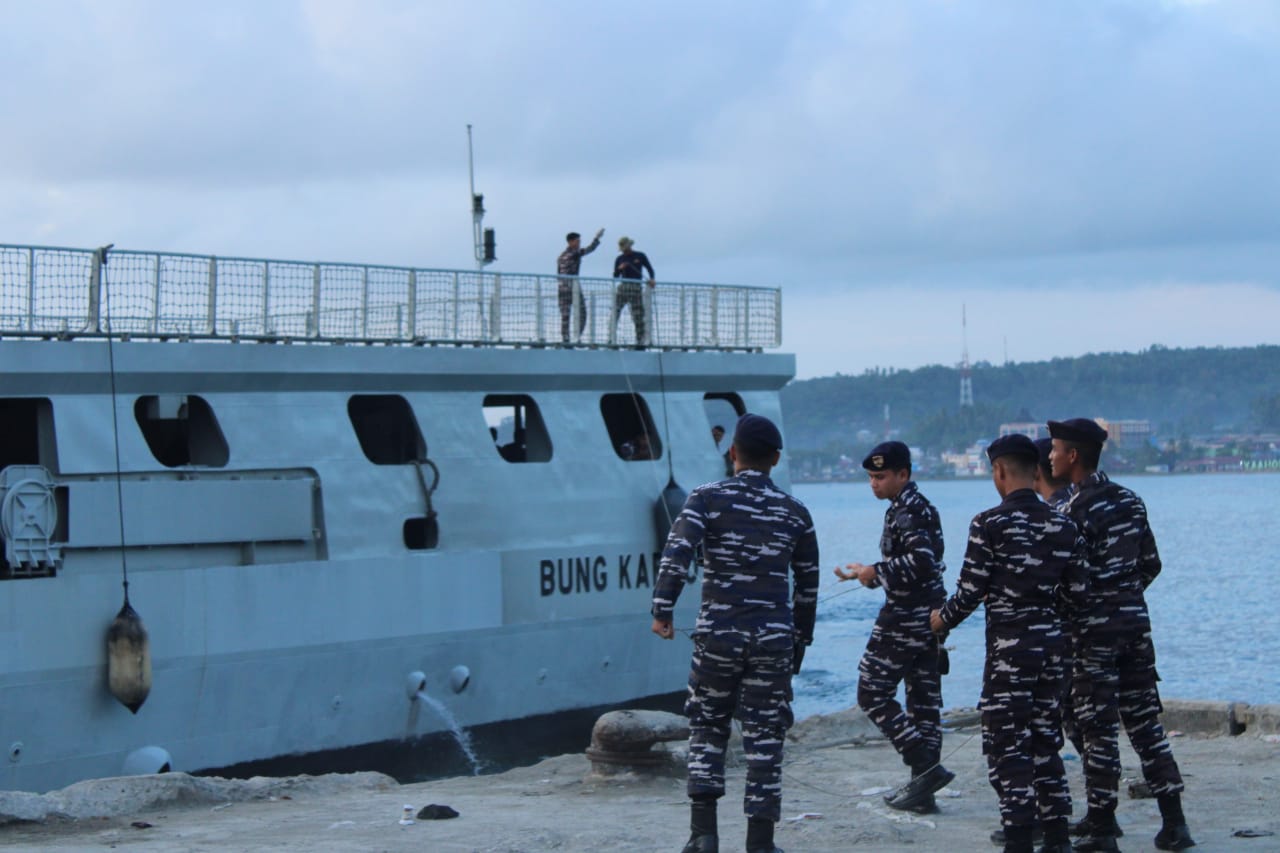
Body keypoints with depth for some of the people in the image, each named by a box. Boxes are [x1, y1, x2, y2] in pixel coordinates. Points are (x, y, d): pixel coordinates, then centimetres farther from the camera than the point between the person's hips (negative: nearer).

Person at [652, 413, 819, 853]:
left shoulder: (709, 498, 0)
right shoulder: (794, 511, 8)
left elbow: (676, 552, -16)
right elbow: (808, 583, 13)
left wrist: (662, 610, -16)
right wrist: (801, 639, 22)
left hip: (718, 633, -1)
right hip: (774, 636, 1)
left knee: (707, 728, 13)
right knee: (765, 737, 5)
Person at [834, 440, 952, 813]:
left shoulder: (906, 512, -15)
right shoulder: (922, 507, 16)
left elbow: (921, 562, -26)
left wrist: (876, 572, -15)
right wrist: (867, 574, 18)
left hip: (905, 619, -10)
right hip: (930, 616, 10)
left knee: (873, 693, -3)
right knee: (924, 700, 9)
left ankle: (926, 766, -10)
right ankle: (922, 789, 12)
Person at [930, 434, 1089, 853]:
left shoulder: (990, 524, -12)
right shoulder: (1063, 525, 5)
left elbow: (971, 591, -11)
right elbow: (1077, 592, 7)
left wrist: (943, 619, 9)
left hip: (1009, 646, -6)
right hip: (1051, 642, 6)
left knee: (1007, 744, -1)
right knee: (1045, 740, 14)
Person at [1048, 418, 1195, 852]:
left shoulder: (1075, 511, -15)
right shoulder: (1129, 500, 9)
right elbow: (1151, 564, 13)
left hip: (1094, 630, -7)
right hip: (1136, 620, 7)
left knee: (1098, 727, -1)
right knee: (1145, 721, 9)